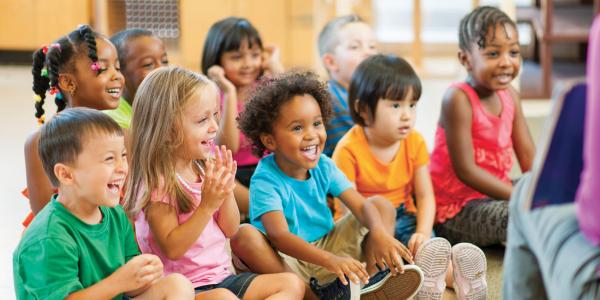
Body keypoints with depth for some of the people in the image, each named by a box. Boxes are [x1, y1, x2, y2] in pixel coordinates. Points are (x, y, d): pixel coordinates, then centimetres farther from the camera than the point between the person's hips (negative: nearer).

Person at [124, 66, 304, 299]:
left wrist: (227, 192, -6)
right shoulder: (157, 182, -13)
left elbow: (230, 230, 12)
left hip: (221, 276, 8)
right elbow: (172, 249, -18)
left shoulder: (206, 167, 8)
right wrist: (208, 205, -22)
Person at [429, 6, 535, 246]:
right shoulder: (458, 99, -20)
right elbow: (466, 170, -23)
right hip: (454, 210, -8)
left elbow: (528, 155, 2)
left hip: (492, 194, 9)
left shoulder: (509, 95, 3)